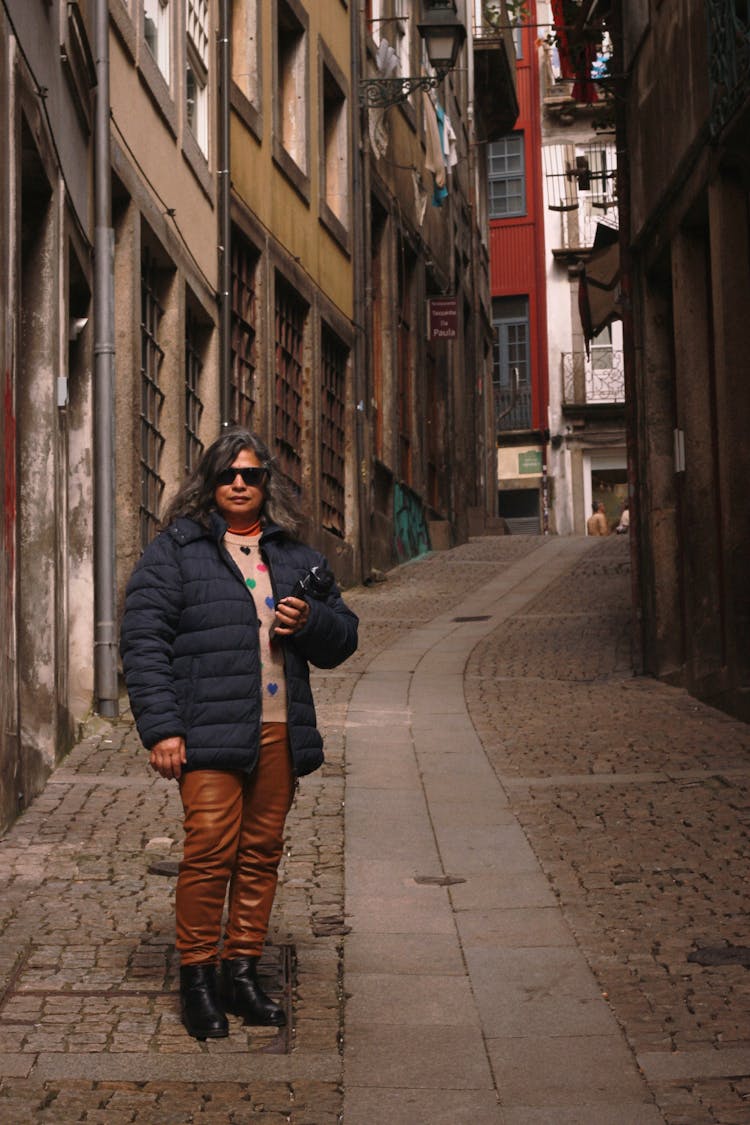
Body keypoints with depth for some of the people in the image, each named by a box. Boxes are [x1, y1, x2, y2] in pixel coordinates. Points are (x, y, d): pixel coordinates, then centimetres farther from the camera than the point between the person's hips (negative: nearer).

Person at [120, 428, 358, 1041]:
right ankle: (197, 976, 3)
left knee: (262, 852, 8)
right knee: (211, 850, -9)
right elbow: (143, 639, -4)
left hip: (280, 733, 5)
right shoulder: (175, 550, 3)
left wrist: (311, 620, -4)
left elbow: (344, 636, 21)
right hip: (209, 733, -4)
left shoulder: (294, 555, 18)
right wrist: (160, 727, -12)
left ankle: (242, 972, 18)